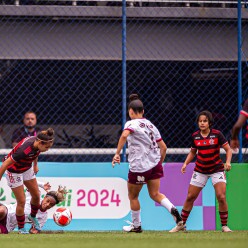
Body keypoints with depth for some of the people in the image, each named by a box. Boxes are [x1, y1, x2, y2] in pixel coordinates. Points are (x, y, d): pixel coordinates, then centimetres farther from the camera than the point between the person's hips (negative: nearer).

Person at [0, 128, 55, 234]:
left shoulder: (37, 143, -20)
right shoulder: (24, 150, -42)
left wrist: (35, 165, 21)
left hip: (27, 168, 7)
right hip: (14, 171, -7)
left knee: (36, 195, 12)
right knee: (21, 201, -3)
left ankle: (33, 216, 40)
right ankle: (21, 228, 17)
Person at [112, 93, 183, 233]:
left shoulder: (132, 124, -8)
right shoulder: (150, 125, 13)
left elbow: (124, 135, -31)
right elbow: (163, 147, 14)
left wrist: (117, 153, -28)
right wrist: (160, 163, 24)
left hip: (139, 167, -6)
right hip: (155, 164, 6)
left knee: (133, 196, 12)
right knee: (155, 194, 6)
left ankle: (136, 225, 22)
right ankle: (173, 209, -21)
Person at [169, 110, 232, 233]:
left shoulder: (217, 134, -12)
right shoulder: (195, 136, -2)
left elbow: (228, 149, -7)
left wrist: (228, 162, -24)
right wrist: (185, 163, -1)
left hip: (217, 169, -3)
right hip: (200, 171, 3)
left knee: (221, 197, -15)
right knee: (190, 197, 3)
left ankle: (224, 226, -2)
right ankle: (182, 224, 16)